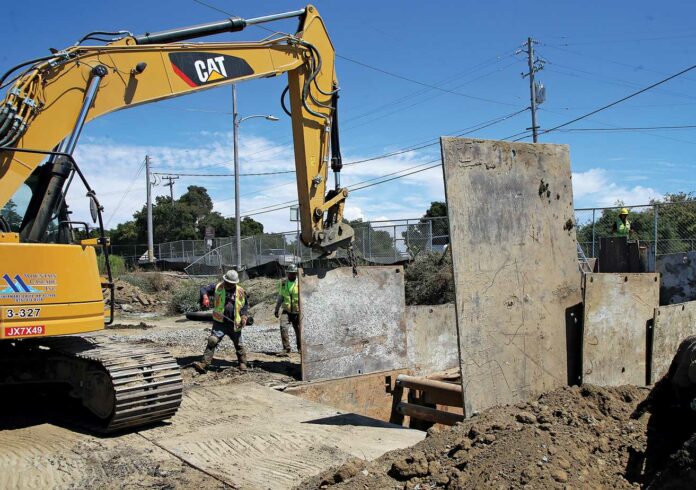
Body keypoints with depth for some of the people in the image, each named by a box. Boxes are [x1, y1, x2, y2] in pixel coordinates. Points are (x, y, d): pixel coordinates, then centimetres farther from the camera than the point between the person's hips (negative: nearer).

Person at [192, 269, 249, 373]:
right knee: (212, 341, -14)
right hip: (220, 323, -1)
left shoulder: (240, 292, 0)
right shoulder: (217, 287, -2)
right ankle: (204, 364, -14)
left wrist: (244, 317, -4)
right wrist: (205, 297, -23)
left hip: (234, 324, 1)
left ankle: (242, 363, 34)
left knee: (239, 344, 14)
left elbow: (245, 305, 10)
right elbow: (204, 289, -1)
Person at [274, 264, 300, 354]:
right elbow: (280, 297, 16)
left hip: (297, 312, -2)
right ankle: (286, 348, -10)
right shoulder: (283, 283, 7)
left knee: (299, 331, 8)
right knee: (283, 328, -17)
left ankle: (300, 348, 27)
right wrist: (276, 310, 15)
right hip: (286, 311, 2)